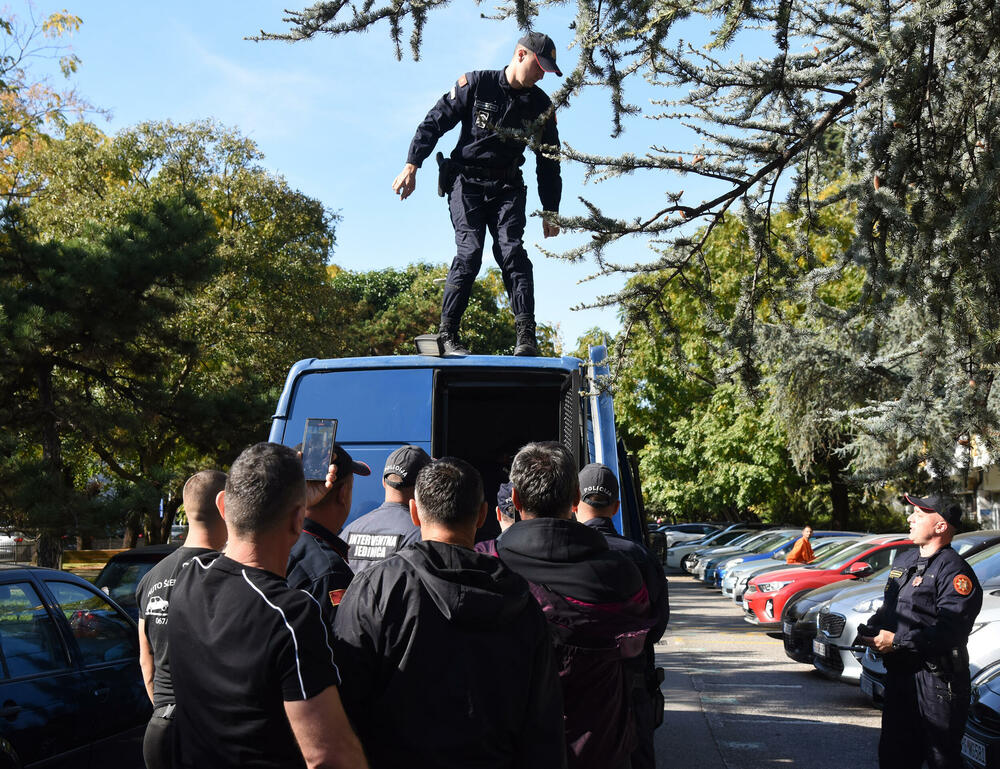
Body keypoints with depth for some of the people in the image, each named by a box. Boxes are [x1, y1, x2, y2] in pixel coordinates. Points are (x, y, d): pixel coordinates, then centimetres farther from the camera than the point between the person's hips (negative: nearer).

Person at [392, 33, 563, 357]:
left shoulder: (541, 106, 7)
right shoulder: (475, 84, -2)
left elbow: (548, 162, 13)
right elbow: (434, 122, -2)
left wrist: (550, 211, 10)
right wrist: (412, 165, -11)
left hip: (508, 187, 3)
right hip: (467, 181, -3)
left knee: (512, 252, -15)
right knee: (469, 253, -17)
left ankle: (526, 336, -21)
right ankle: (447, 334, -13)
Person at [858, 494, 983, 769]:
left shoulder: (954, 571, -14)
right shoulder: (904, 561, 16)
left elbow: (950, 630, -24)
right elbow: (887, 609, 26)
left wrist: (897, 641, -23)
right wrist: (870, 628, 5)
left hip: (937, 680, -9)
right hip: (900, 674, 9)